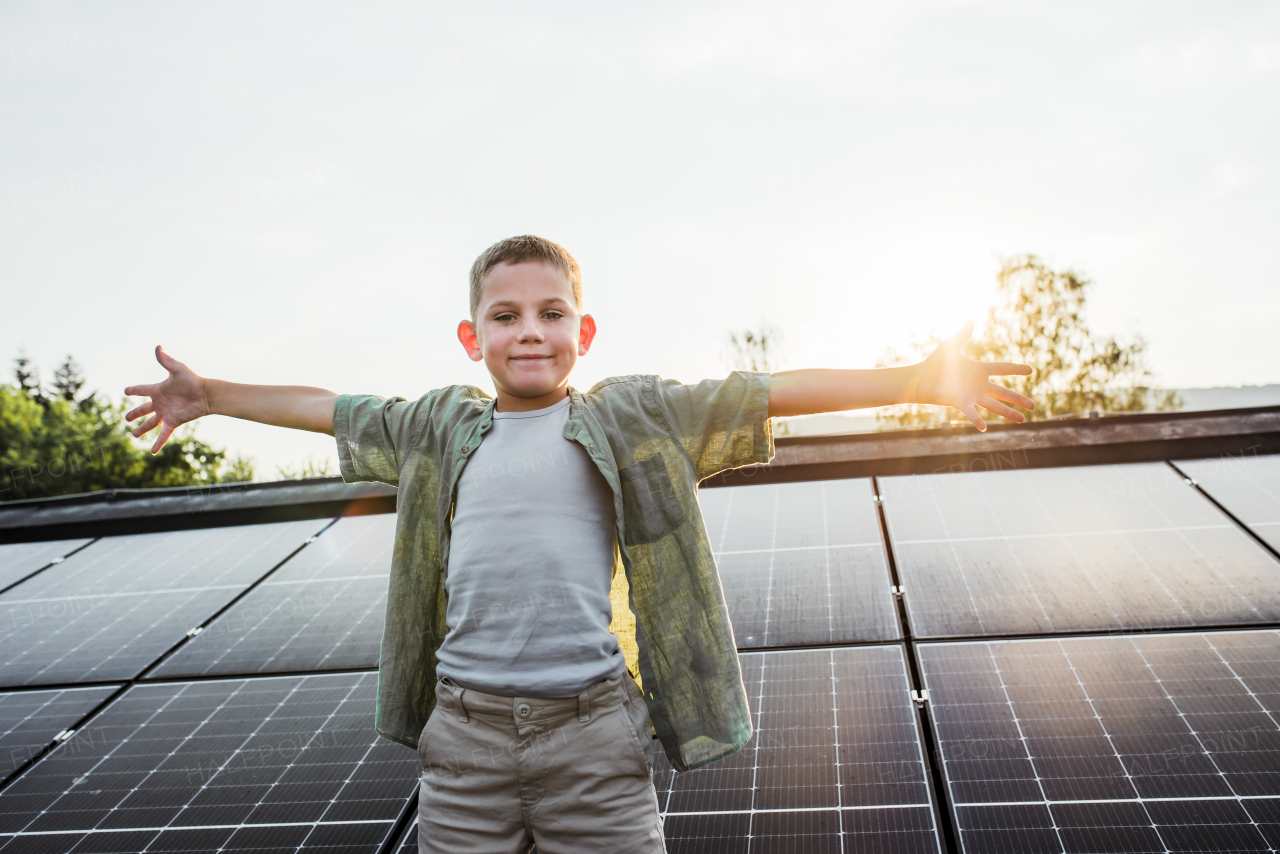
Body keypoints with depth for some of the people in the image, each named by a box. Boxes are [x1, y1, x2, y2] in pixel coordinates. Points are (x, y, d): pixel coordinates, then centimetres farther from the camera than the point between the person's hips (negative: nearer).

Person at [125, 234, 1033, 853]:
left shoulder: (634, 418, 0)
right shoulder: (439, 428, 9)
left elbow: (769, 392, -6)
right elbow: (327, 408, 21)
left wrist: (921, 378, -11)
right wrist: (210, 396, 31)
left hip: (593, 726, -2)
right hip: (465, 728, 3)